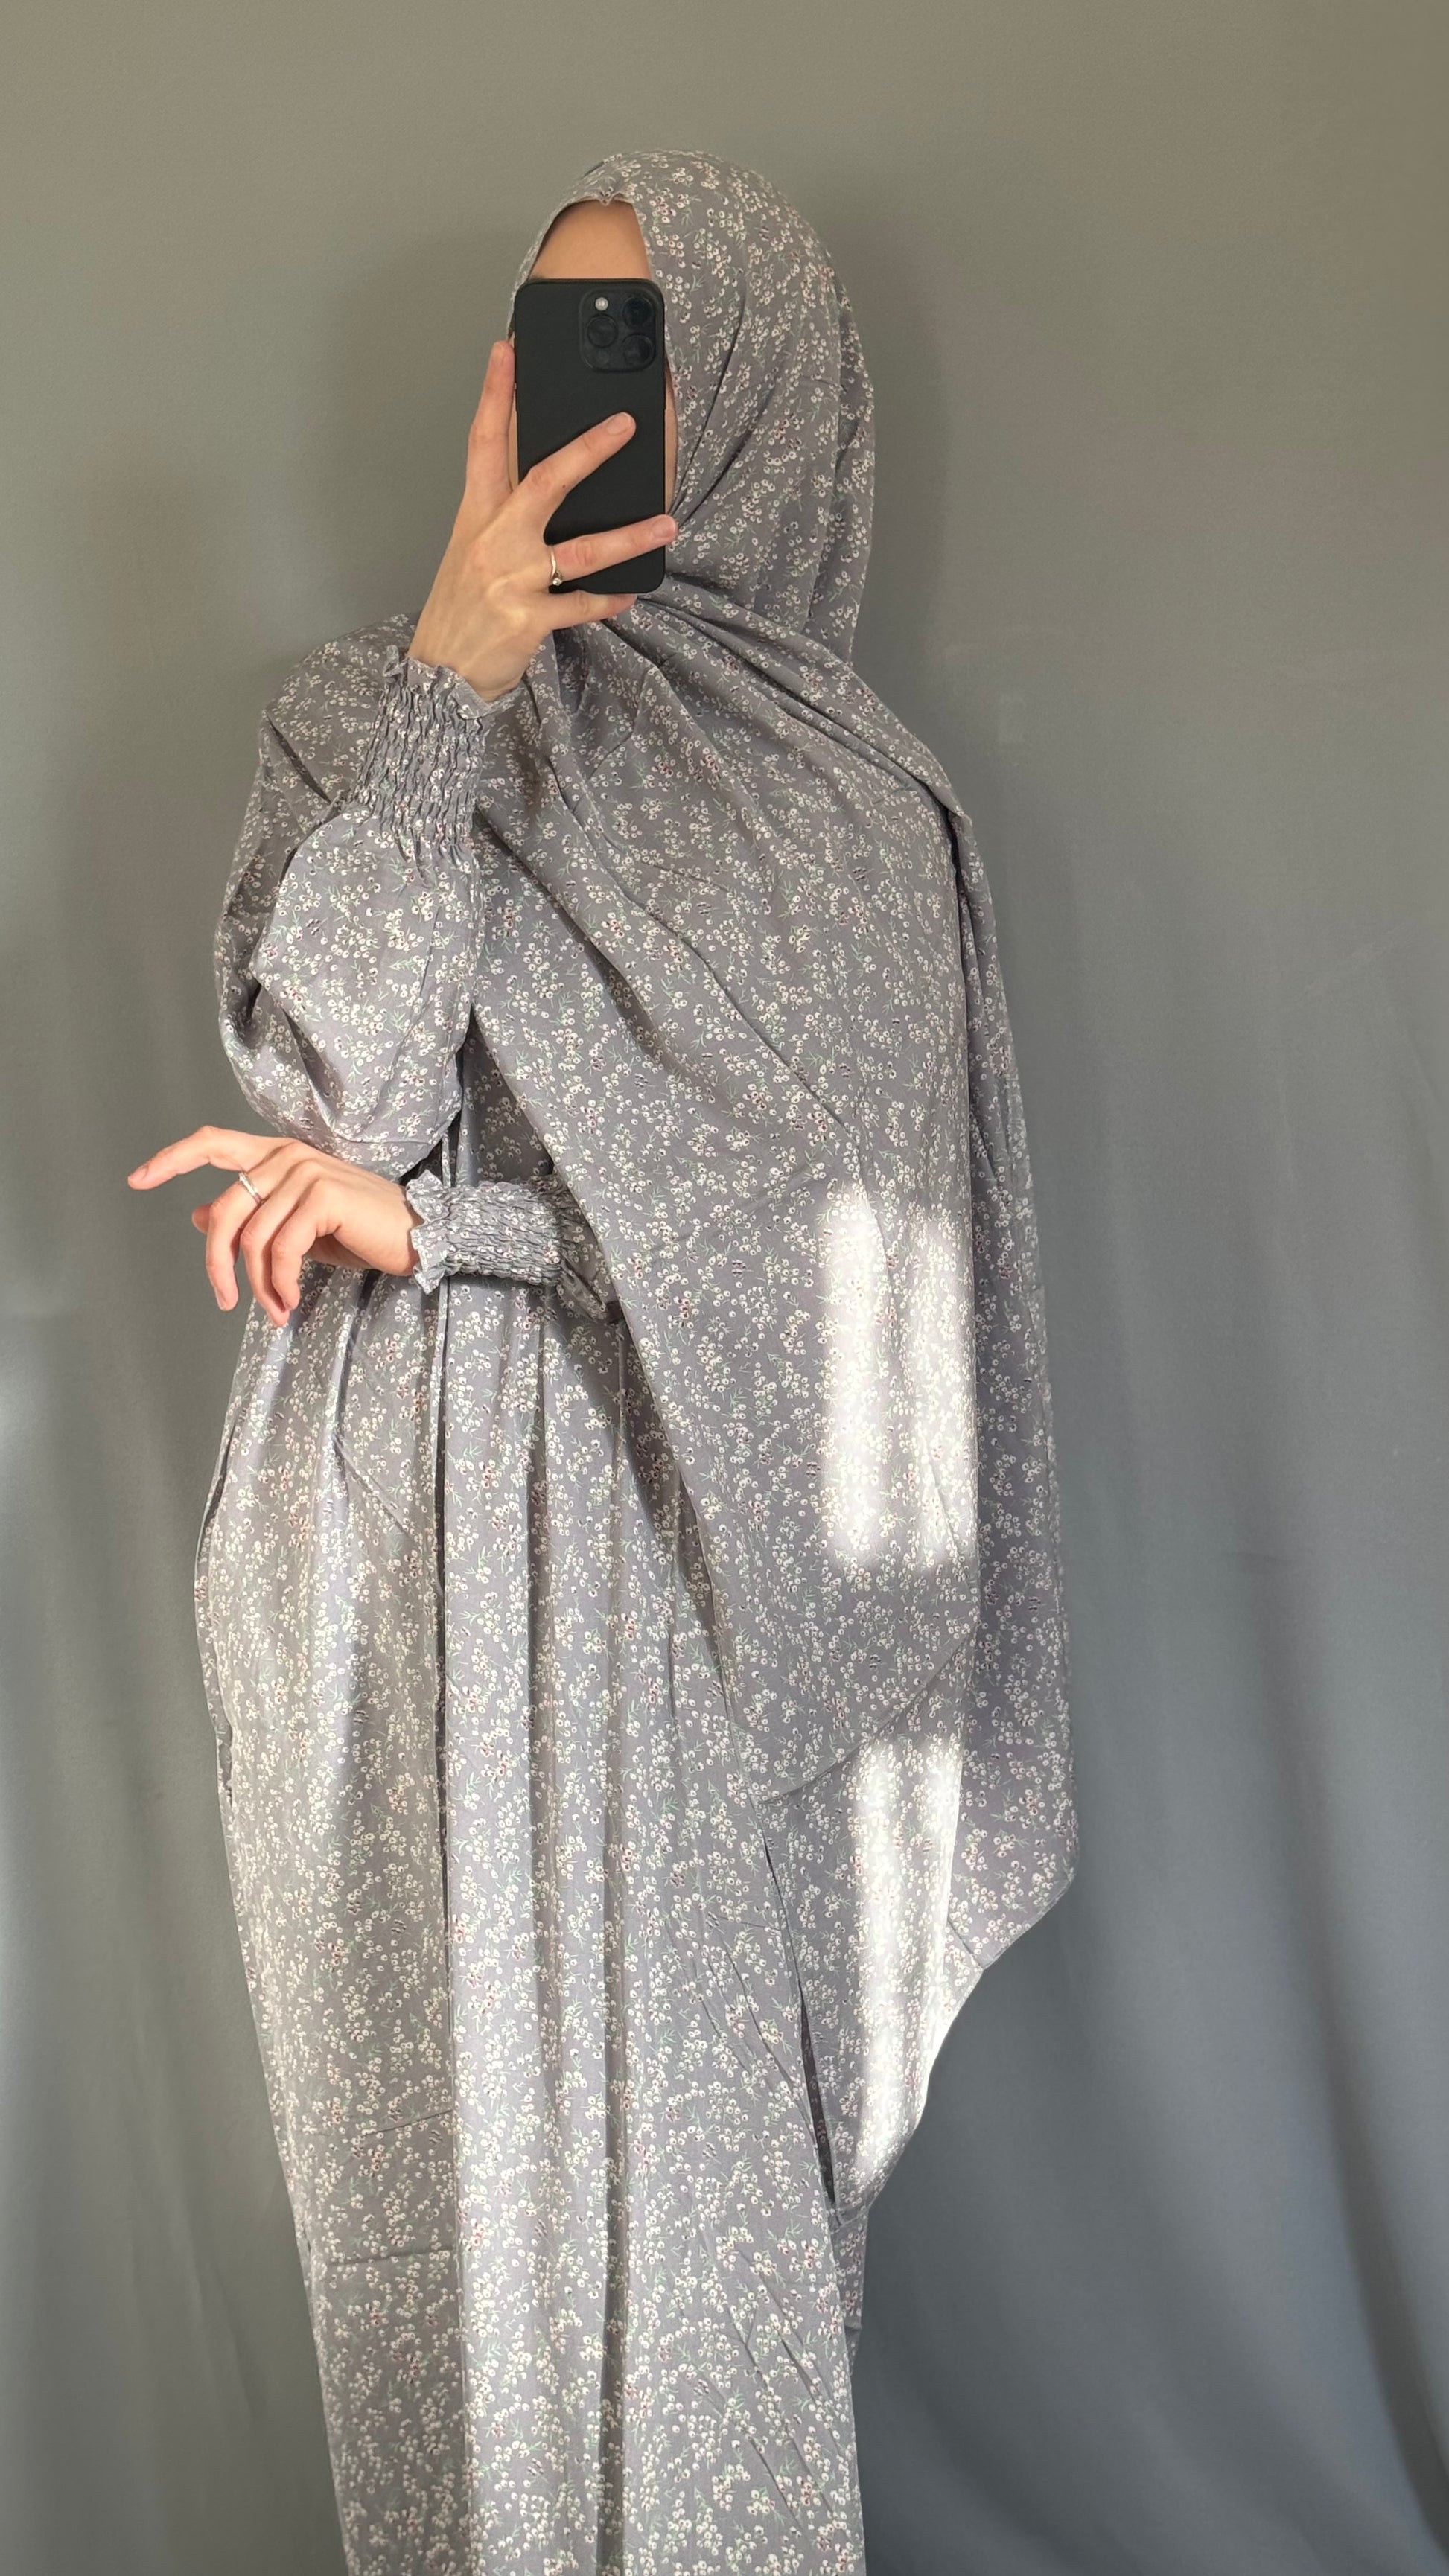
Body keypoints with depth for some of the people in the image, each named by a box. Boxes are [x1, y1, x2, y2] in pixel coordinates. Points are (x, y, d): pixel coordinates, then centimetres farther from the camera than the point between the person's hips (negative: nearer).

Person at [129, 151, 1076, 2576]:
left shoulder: (835, 790, 0)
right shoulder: (359, 708, 7)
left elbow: (834, 1216, -7)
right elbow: (316, 1060, -9)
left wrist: (426, 1216, -10)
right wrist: (444, 689, -17)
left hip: (640, 1560, -2)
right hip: (376, 1557, 3)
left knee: (657, 2143, 4)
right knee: (421, 2144, 13)